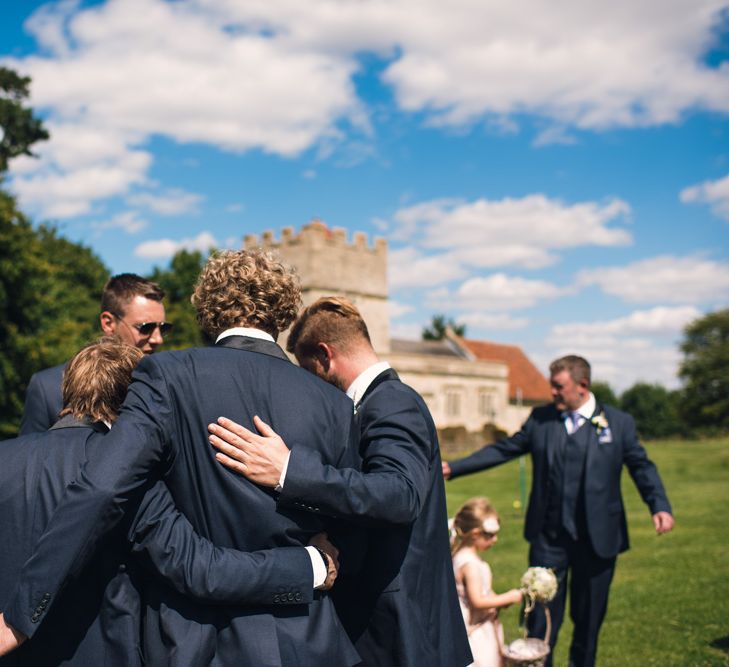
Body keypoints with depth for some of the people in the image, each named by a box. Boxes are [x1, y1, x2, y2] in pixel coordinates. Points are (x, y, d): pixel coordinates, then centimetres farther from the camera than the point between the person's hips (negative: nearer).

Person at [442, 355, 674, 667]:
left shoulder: (619, 423, -1)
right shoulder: (540, 418, 3)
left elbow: (641, 466, 1)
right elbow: (503, 450, 6)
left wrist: (660, 506, -16)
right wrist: (454, 468, 0)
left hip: (596, 539, 0)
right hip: (548, 538, 1)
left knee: (588, 617, 13)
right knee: (542, 618, 5)